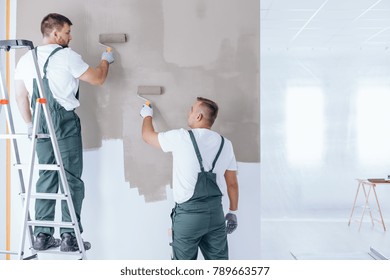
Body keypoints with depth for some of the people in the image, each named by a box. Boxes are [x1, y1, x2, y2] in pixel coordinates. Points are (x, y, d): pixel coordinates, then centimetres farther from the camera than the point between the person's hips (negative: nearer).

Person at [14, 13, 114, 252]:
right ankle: (68, 236, 4)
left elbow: (20, 95, 13)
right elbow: (97, 79, -1)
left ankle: (42, 235, 16)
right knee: (71, 179, 1)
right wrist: (105, 61, 18)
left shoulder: (25, 59, 11)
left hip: (40, 125, 6)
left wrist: (30, 124, 21)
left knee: (46, 177, 12)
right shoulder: (67, 56, -7)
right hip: (65, 122, -6)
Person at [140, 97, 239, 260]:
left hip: (188, 213, -4)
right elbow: (232, 184, 7)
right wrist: (233, 212, 19)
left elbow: (147, 136, 7)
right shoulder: (225, 144, 3)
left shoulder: (181, 138, -9)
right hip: (216, 212, 4)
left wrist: (147, 115, 27)